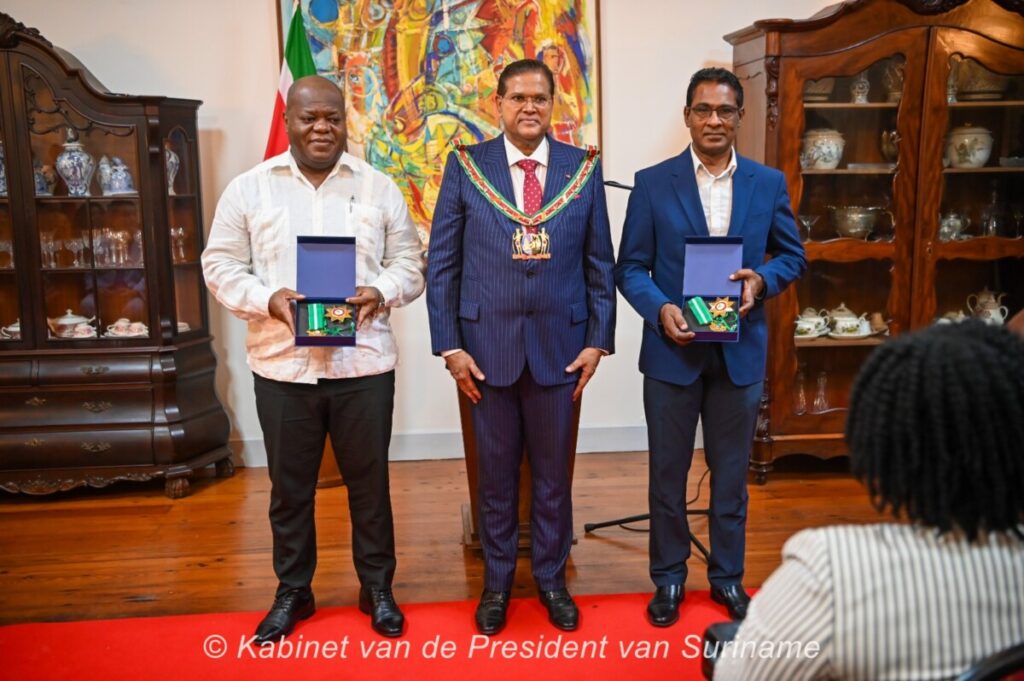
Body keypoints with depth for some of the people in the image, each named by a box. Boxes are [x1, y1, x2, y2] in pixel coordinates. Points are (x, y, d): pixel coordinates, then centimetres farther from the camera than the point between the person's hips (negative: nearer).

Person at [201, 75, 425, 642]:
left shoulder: (378, 187, 5)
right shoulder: (248, 188, 3)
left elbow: (410, 261, 6)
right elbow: (221, 266, 3)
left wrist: (381, 291, -15)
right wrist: (268, 298, -15)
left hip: (363, 363, 0)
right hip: (282, 365, 0)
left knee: (369, 482, 11)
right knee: (289, 487, 12)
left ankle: (377, 587, 29)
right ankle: (292, 591, 31)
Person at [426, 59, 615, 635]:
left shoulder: (584, 169, 3)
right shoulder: (466, 167, 0)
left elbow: (600, 263, 5)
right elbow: (442, 264, -1)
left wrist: (599, 340, 0)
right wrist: (449, 345, -6)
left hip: (560, 344, 1)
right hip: (487, 344, 0)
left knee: (554, 471, 12)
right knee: (497, 471, 12)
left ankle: (551, 576, 32)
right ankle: (497, 580, 30)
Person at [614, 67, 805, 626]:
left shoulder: (768, 183, 4)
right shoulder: (653, 183, -2)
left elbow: (792, 256, 10)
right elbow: (630, 267, -2)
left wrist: (762, 279, -11)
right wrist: (660, 309, -20)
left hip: (741, 350, 2)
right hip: (672, 350, -1)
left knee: (732, 472, 14)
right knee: (667, 471, 10)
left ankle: (727, 576, 32)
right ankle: (668, 577, 28)